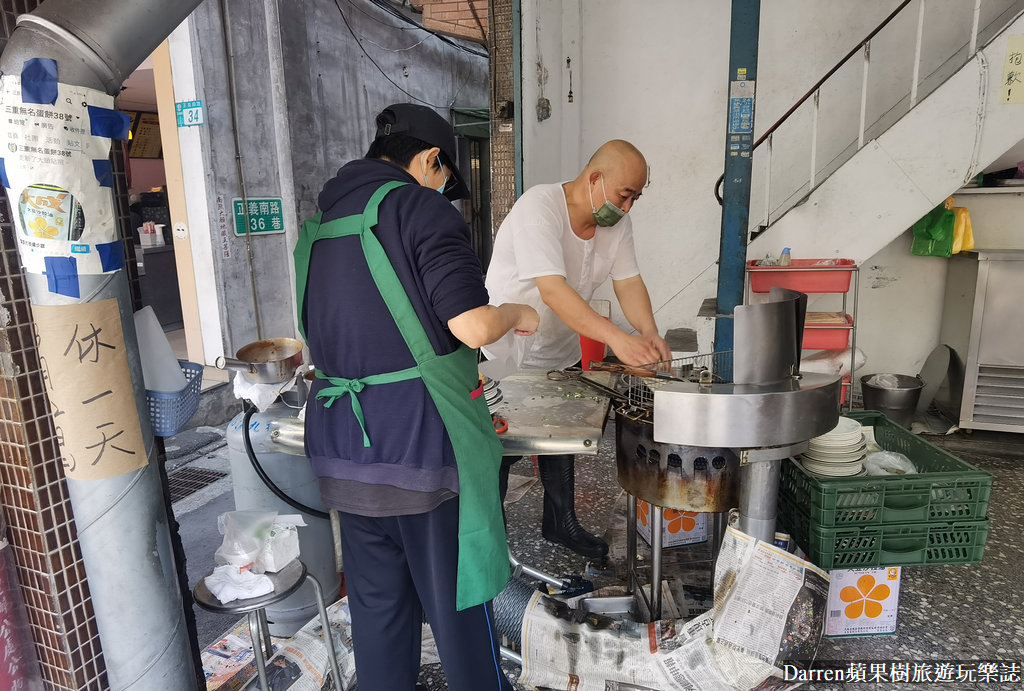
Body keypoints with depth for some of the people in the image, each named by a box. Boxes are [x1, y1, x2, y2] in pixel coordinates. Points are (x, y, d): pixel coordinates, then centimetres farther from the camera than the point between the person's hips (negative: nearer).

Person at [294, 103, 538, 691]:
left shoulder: (318, 224, 14)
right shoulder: (422, 208, -10)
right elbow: (473, 327, -19)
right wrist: (517, 314, 1)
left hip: (341, 445, 7)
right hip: (420, 440, -7)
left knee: (376, 600, 19)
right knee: (458, 599, 11)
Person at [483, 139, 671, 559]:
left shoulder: (617, 221, -4)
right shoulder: (539, 207, -28)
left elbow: (629, 282, -6)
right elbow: (552, 289, -39)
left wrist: (650, 334, -25)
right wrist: (616, 337, -48)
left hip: (560, 355, 7)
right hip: (505, 355, -7)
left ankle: (561, 523, 40)